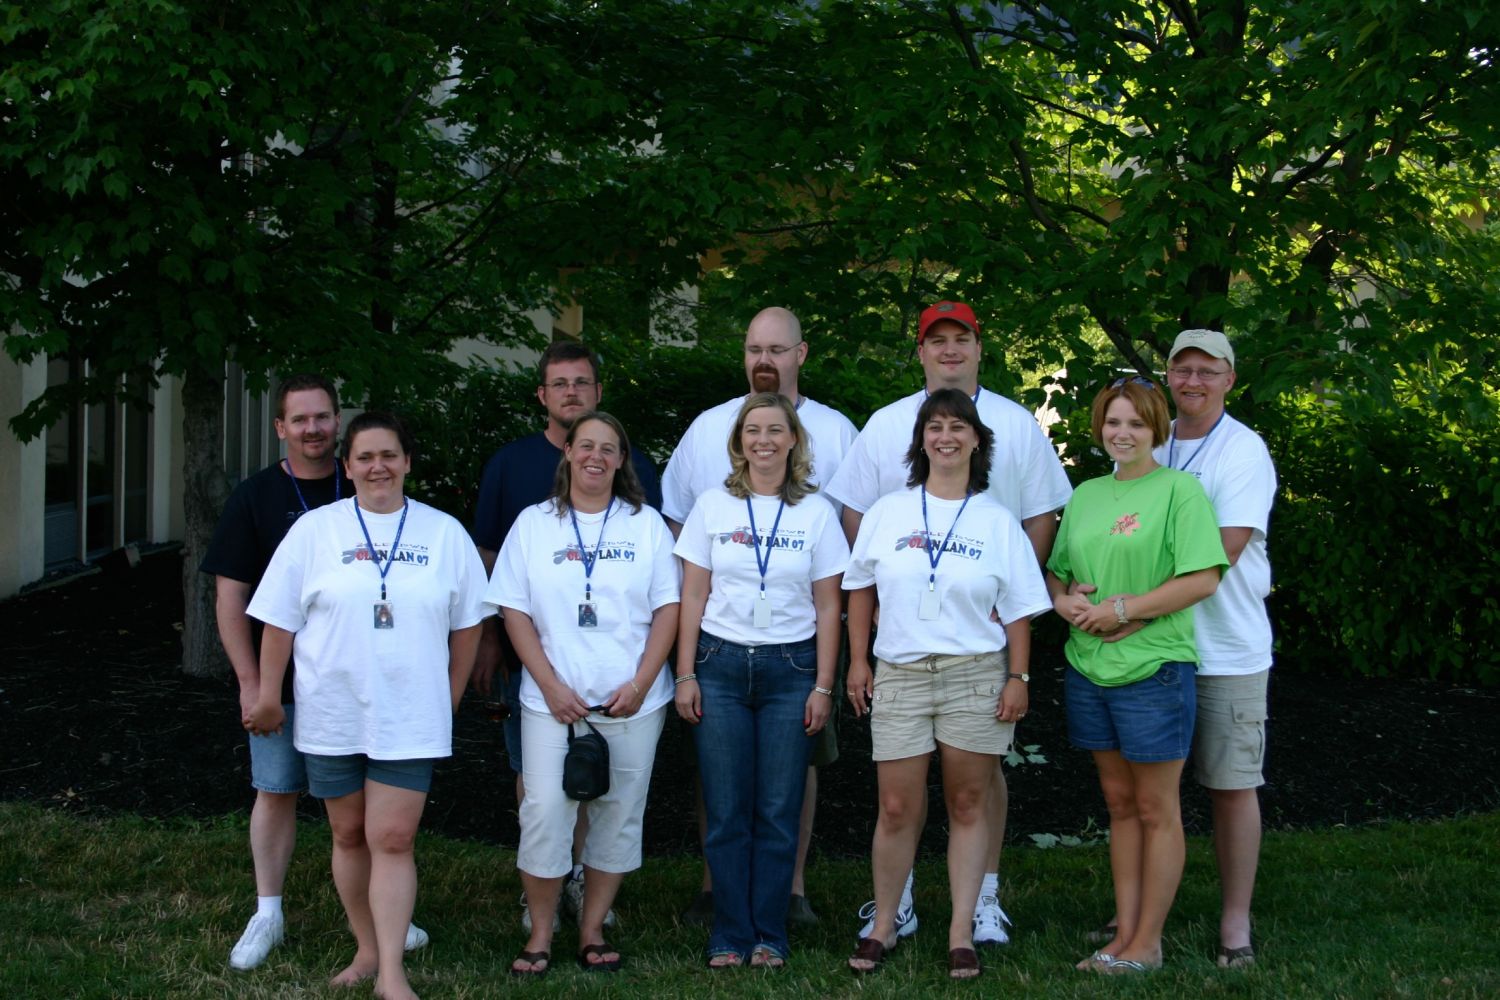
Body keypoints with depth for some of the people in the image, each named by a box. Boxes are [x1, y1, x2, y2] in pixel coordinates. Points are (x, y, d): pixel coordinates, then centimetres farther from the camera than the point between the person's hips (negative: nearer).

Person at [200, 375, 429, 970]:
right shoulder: (256, 496, -3)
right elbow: (230, 596, -4)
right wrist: (250, 681, -10)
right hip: (282, 681, -1)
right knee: (276, 792, 6)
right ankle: (267, 916, 18)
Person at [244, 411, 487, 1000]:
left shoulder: (445, 534, 3)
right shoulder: (314, 530, 1)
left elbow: (466, 625, 9)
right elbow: (279, 622, 3)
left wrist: (450, 701, 9)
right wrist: (268, 698, 2)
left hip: (410, 720, -1)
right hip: (331, 716, 1)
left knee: (393, 840, -5)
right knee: (350, 835, 10)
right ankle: (366, 950, 24)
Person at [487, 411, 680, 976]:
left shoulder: (646, 525, 7)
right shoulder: (534, 525, 6)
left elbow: (668, 608, 3)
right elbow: (515, 612, 2)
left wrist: (640, 685, -8)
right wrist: (552, 686, -8)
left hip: (631, 703, 1)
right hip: (554, 701, -1)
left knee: (619, 816, 4)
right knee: (545, 812, -6)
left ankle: (592, 932, 16)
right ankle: (540, 936, 7)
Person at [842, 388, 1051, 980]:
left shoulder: (997, 521, 4)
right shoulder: (888, 512, 6)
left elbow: (1018, 610, 4)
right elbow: (860, 589, 11)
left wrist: (1018, 677, -3)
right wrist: (858, 661, 6)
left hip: (976, 676, 0)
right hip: (900, 676, 1)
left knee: (968, 805, 3)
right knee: (897, 809, 0)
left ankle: (961, 935, 10)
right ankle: (883, 927, 14)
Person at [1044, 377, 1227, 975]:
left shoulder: (1178, 489, -8)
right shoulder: (1086, 495, 12)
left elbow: (1203, 579, -16)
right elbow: (1056, 572, 20)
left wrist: (1122, 610, -17)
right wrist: (1064, 602, -3)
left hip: (1153, 671, -6)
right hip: (1088, 668, 6)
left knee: (1155, 809, 3)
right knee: (1118, 802, 12)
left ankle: (1147, 943, 10)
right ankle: (1125, 933, 19)